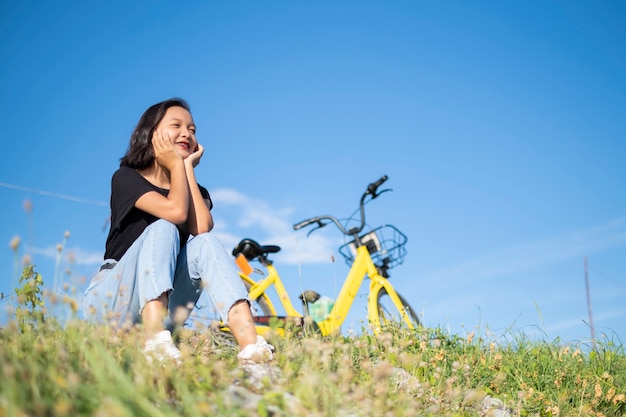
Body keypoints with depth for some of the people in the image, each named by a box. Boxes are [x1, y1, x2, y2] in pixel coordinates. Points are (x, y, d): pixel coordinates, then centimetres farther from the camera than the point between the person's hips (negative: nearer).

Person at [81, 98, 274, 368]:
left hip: (158, 309, 4)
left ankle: (249, 342, -42)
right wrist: (176, 165, -9)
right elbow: (176, 211, -24)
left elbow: (201, 228, -15)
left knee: (205, 243, -19)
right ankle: (155, 339, -51)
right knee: (163, 228, -25)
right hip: (111, 303, -4)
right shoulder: (126, 178, -4)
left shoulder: (194, 191, 11)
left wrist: (188, 168, -7)